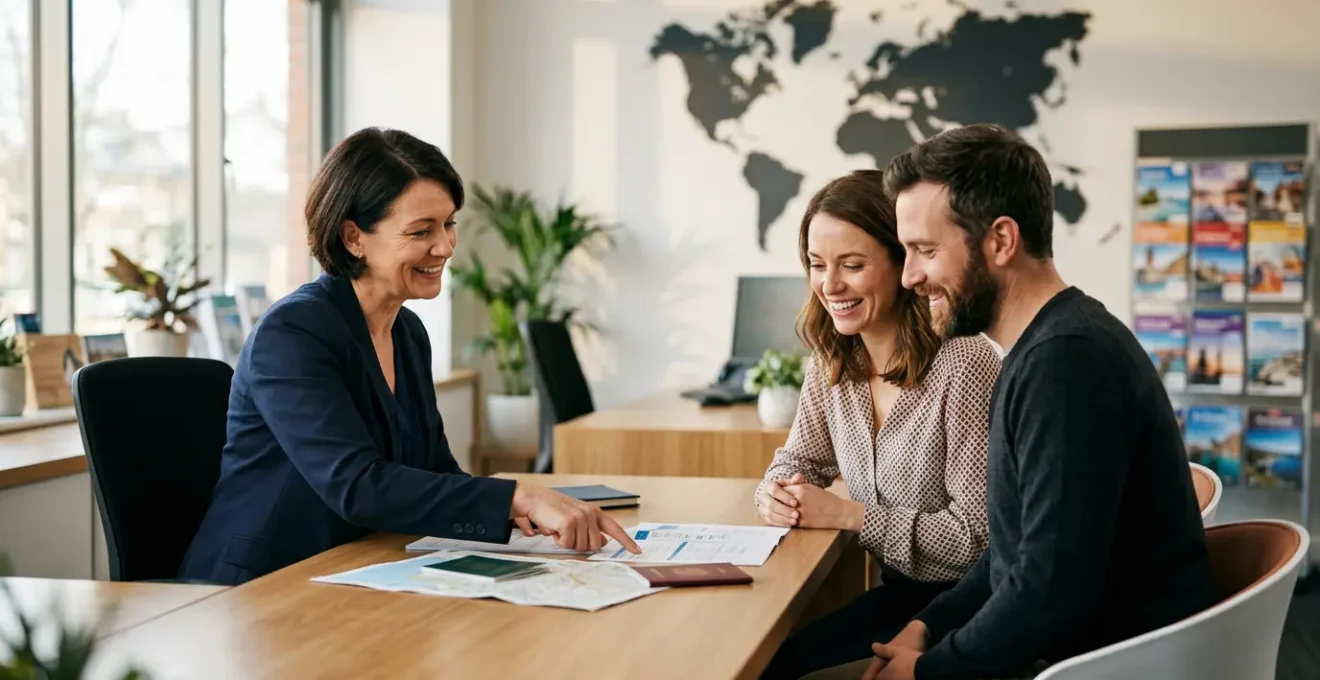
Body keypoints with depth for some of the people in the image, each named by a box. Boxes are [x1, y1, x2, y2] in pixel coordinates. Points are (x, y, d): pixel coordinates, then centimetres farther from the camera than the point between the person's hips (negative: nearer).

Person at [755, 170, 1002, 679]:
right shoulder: (831, 362, 0)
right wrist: (776, 495, -12)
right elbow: (798, 461, 11)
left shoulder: (964, 366, -21)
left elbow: (978, 534, -21)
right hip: (897, 593, 6)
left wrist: (850, 515, -22)